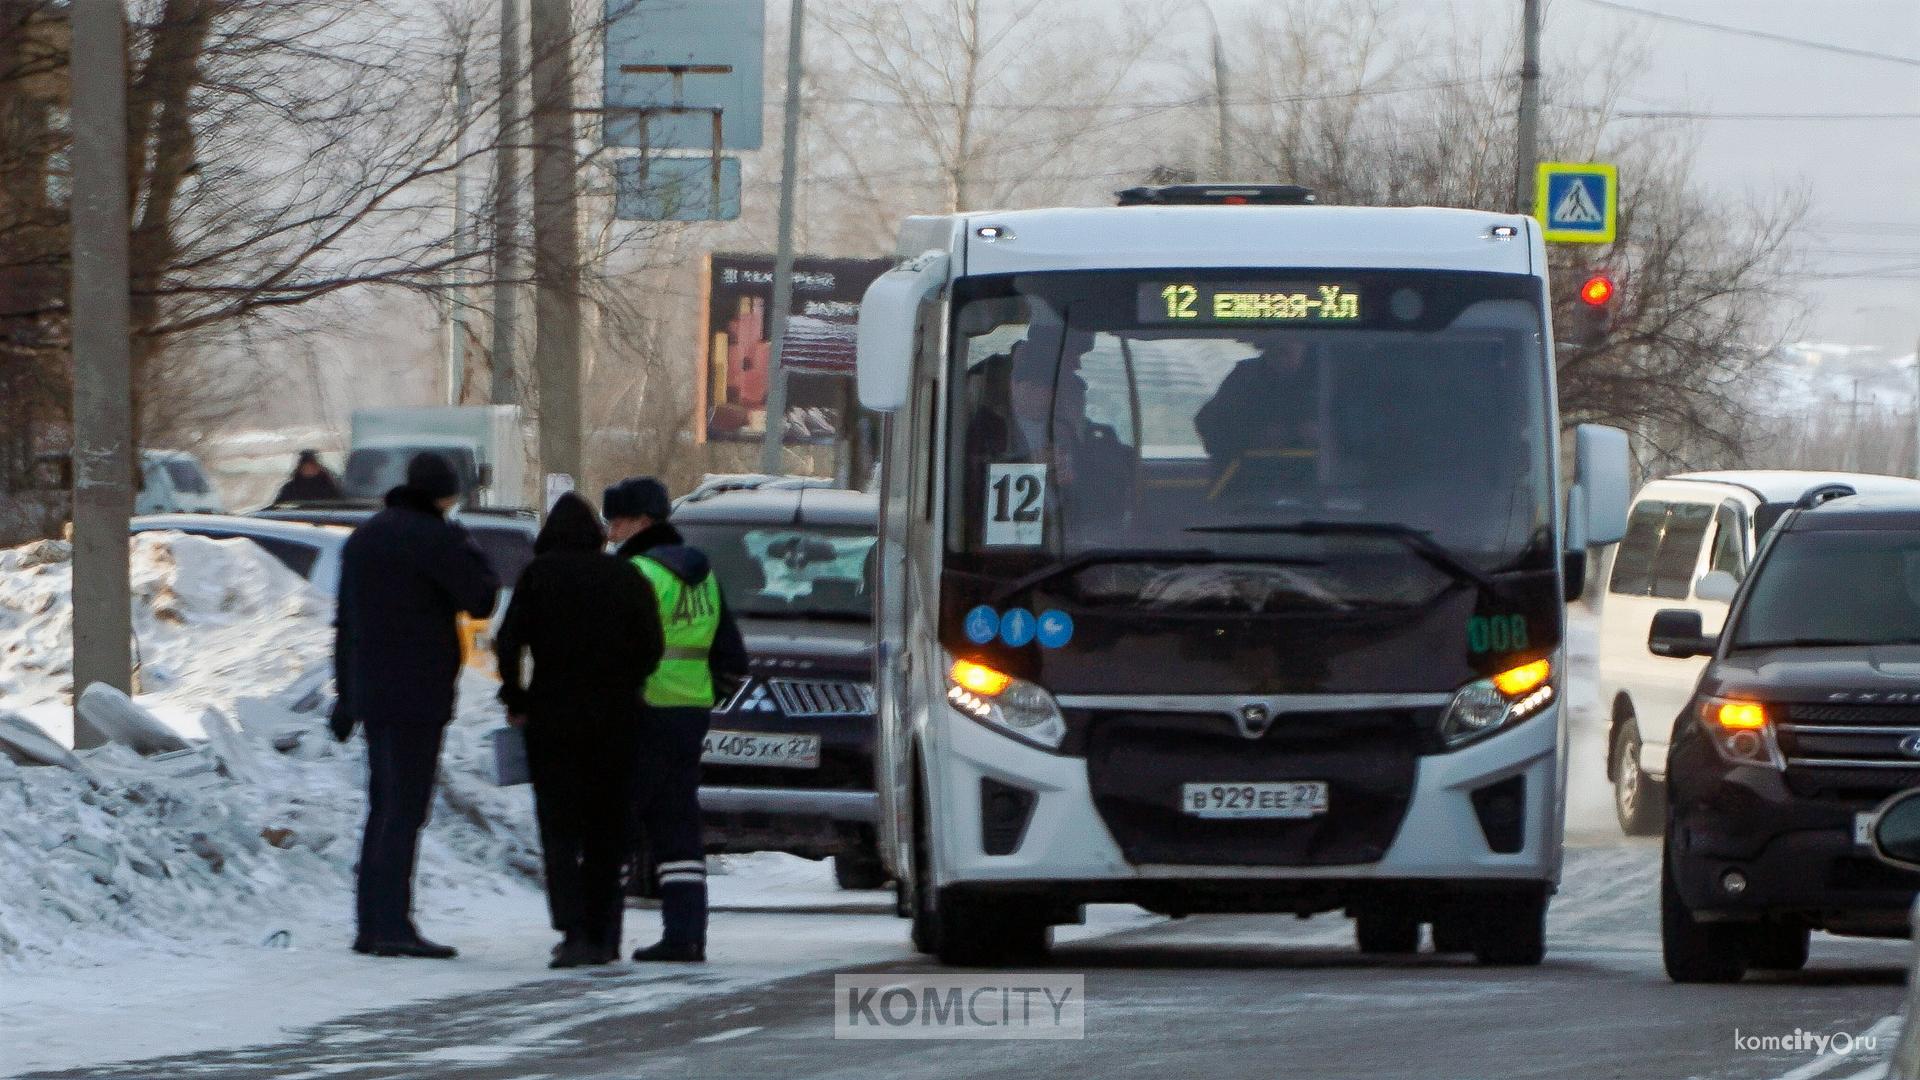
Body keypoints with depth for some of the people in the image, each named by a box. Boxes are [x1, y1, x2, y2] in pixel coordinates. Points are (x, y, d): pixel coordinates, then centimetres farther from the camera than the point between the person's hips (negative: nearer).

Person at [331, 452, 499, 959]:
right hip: (418, 694, -8)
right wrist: (469, 550, 8)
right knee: (405, 808, -10)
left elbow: (345, 622, 19)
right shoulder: (433, 538, -10)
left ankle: (371, 926, 11)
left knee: (384, 808, 12)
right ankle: (393, 923, -15)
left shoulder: (363, 538, 16)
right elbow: (480, 599, -9)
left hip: (372, 690, 8)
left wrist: (345, 694, 23)